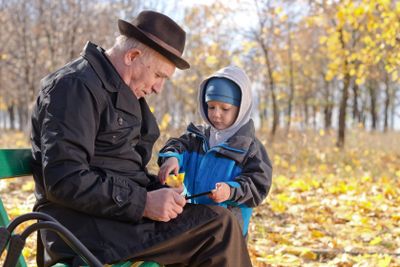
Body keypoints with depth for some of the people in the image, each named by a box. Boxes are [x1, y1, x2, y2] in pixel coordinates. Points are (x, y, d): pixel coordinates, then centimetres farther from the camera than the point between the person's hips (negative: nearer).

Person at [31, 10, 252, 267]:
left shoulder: (122, 92, 17)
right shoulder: (77, 86, -14)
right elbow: (65, 181, -23)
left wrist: (158, 190, 1)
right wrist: (143, 202, -22)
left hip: (119, 210, 10)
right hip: (87, 226, -10)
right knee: (219, 227, -17)